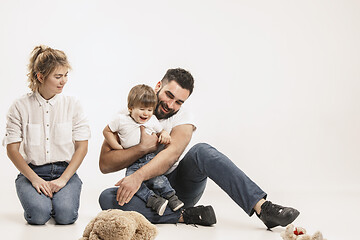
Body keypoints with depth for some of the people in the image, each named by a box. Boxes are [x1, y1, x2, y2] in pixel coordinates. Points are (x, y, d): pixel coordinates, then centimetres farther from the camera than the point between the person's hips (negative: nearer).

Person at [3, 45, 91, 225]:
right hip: (31, 171, -1)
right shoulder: (20, 107, 0)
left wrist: (63, 179, -10)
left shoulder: (72, 105, 4)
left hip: (65, 171, 1)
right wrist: (34, 179, -13)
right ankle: (41, 197, 7)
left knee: (65, 215, -26)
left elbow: (82, 146, 1)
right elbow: (12, 149, -1)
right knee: (38, 215, -27)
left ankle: (58, 197, 8)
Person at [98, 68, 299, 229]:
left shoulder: (182, 118, -1)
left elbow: (172, 153, -23)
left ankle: (263, 208, -39)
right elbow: (105, 164, -9)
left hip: (178, 186, 1)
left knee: (202, 152, -29)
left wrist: (138, 176, -40)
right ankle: (185, 216, -32)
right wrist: (143, 148, -22)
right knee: (107, 198, -34)